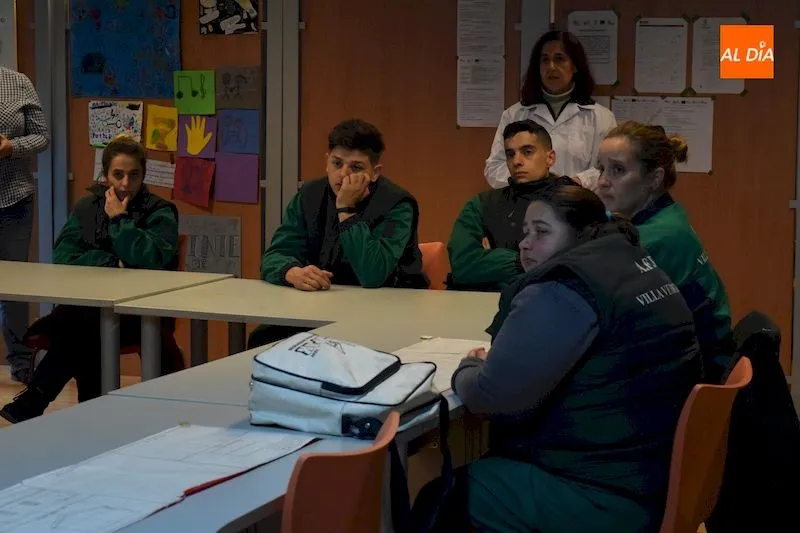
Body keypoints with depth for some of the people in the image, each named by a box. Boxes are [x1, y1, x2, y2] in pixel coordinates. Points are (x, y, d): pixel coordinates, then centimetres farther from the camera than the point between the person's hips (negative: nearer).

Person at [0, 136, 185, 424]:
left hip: (143, 312, -3)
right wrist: (112, 263, -13)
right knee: (81, 332, -33)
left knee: (79, 324, -31)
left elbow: (152, 258, -18)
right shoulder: (88, 207, 13)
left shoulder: (160, 212, 1)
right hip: (92, 306, 3)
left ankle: (30, 404, -22)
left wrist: (119, 219, -10)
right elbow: (62, 255, 0)